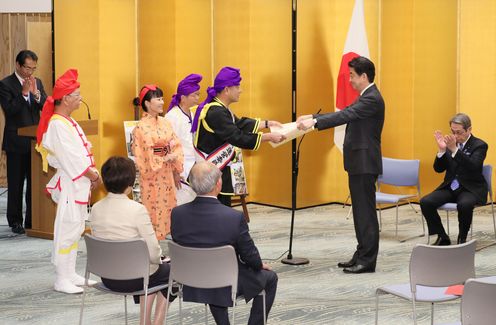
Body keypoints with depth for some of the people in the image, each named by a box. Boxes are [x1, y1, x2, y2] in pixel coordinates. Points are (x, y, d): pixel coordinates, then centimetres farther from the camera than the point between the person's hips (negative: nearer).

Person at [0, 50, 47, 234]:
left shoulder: (37, 83, 10)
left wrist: (36, 93, -13)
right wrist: (24, 93, -21)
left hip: (36, 141, 5)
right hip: (16, 143, -5)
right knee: (16, 184, 2)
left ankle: (32, 220, 13)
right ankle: (15, 222, 9)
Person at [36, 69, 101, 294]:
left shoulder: (68, 121, 13)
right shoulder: (57, 125, -17)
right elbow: (71, 157, -20)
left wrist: (92, 174, 4)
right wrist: (93, 176, -11)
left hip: (79, 184, 10)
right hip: (69, 185, -10)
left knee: (75, 230, 14)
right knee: (66, 231, -5)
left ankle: (71, 274, 23)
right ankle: (61, 280, 2)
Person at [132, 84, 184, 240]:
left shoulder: (165, 123, 7)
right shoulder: (141, 127, -12)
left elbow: (176, 146, 9)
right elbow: (142, 155, -14)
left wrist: (176, 169, 2)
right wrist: (165, 158, -13)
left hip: (167, 174, 6)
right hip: (152, 175, -6)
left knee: (167, 206, 10)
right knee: (153, 209, -1)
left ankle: (164, 234, 19)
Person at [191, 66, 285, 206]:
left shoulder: (221, 108, 12)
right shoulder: (215, 112, -21)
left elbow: (239, 124, 25)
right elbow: (238, 137, -23)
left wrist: (267, 123, 19)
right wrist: (269, 137, -17)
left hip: (221, 169, 11)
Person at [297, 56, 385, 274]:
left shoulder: (372, 99, -16)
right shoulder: (365, 98, 17)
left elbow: (345, 115, -25)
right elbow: (345, 114, 18)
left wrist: (315, 122, -31)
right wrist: (312, 117, 10)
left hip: (365, 164, -10)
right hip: (358, 164, 10)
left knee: (366, 213, -6)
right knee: (360, 212, 14)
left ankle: (367, 261, -2)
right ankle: (361, 256, 20)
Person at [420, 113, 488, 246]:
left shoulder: (480, 145, -6)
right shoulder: (450, 143, 7)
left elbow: (473, 166, -25)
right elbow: (438, 169, 5)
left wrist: (454, 149, -34)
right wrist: (442, 150, -13)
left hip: (471, 189, -5)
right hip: (450, 187, 5)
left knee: (464, 204, -38)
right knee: (425, 202, -19)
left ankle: (462, 239, -13)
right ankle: (442, 238, -3)